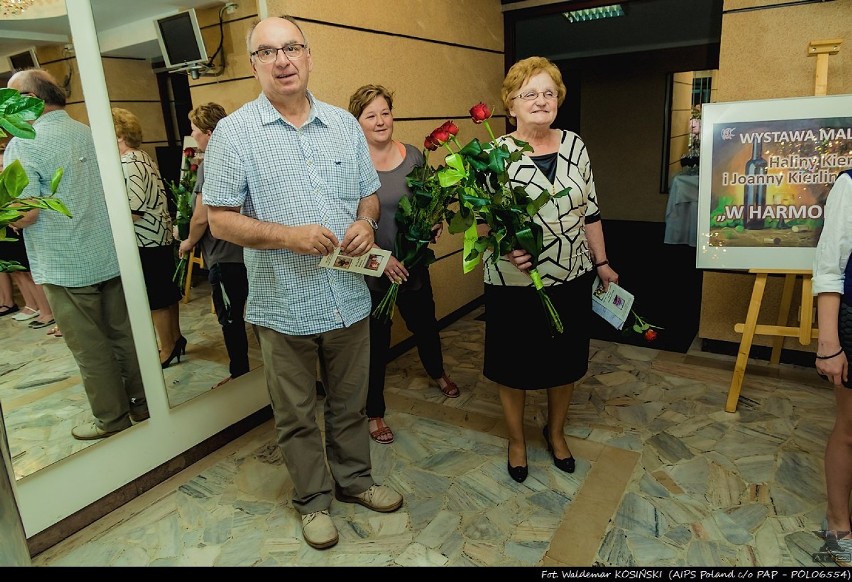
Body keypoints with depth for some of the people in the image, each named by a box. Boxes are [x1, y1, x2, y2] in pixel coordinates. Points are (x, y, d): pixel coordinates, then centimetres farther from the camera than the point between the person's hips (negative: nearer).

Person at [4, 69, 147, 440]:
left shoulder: (24, 145, -11)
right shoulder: (89, 134, 8)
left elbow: (22, 214, -17)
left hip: (67, 268, -6)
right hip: (111, 257, 6)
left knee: (91, 350, 5)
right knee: (124, 335, 14)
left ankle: (112, 418, 17)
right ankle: (141, 402, 25)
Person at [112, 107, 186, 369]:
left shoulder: (129, 164, -17)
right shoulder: (143, 157, 13)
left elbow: (134, 210, -23)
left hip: (146, 241, -10)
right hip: (160, 235, 10)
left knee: (156, 298, 0)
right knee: (166, 292, 17)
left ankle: (167, 350, 11)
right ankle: (176, 339, 28)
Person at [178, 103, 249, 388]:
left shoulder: (209, 164, -15)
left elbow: (201, 217, -17)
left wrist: (189, 242, 0)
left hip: (223, 255, -8)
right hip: (245, 249, 8)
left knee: (230, 319, 4)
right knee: (237, 315, 17)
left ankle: (239, 375, 16)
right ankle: (243, 371, 29)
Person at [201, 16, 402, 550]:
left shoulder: (345, 125, 6)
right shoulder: (234, 133, -5)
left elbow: (369, 193, 13)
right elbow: (221, 220, -6)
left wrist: (366, 222, -10)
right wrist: (289, 235, -21)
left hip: (349, 298, 3)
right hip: (284, 304, -3)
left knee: (350, 404, 19)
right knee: (298, 415, 14)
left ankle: (355, 479, 42)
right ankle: (314, 499, 35)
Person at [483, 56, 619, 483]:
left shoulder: (574, 145, 4)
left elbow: (590, 211, 9)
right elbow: (481, 220, -7)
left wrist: (601, 262, 11)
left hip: (571, 279, 4)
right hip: (515, 283, -3)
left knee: (565, 363, 17)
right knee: (513, 366, 11)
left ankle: (556, 432, 42)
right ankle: (517, 440, 35)